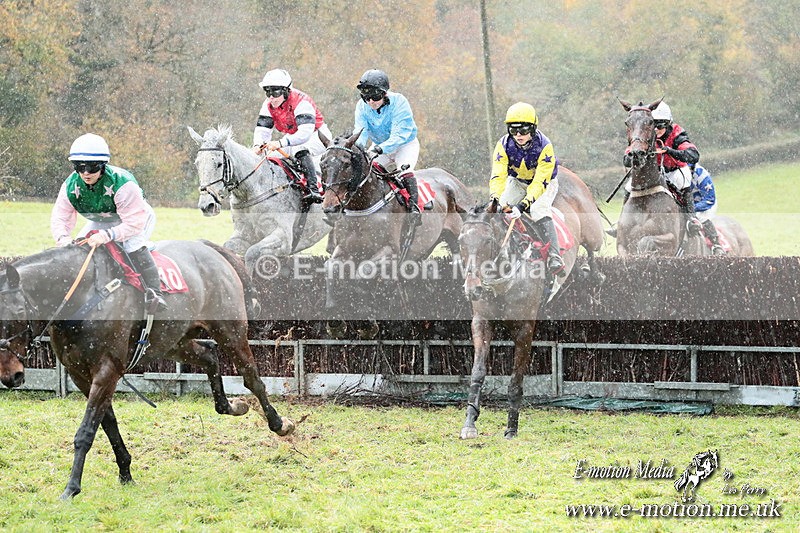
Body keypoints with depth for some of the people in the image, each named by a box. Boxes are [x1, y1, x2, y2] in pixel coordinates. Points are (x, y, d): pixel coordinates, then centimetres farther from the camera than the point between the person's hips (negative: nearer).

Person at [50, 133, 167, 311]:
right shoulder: (71, 186, -22)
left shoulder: (122, 184, -39)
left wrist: (108, 235, -53)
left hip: (139, 218, -6)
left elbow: (135, 222, -39)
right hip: (101, 222, 6)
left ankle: (154, 292, -31)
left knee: (134, 246, -34)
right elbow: (59, 217, -18)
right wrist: (63, 237, -42)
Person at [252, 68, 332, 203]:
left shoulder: (301, 102, -31)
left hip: (316, 135, -8)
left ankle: (314, 189, -42)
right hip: (293, 137, 8)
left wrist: (281, 143, -55)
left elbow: (305, 133, -42)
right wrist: (258, 145, -36)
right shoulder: (268, 105, -7)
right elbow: (262, 129, -11)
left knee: (300, 150, -37)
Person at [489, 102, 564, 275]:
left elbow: (540, 181, -34)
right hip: (517, 182, 5)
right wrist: (495, 199, -44)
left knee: (539, 210, -31)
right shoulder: (504, 145, -20)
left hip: (544, 183, -5)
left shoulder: (544, 146, -30)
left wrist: (524, 204, -47)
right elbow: (498, 175, -26)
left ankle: (554, 258, -37)